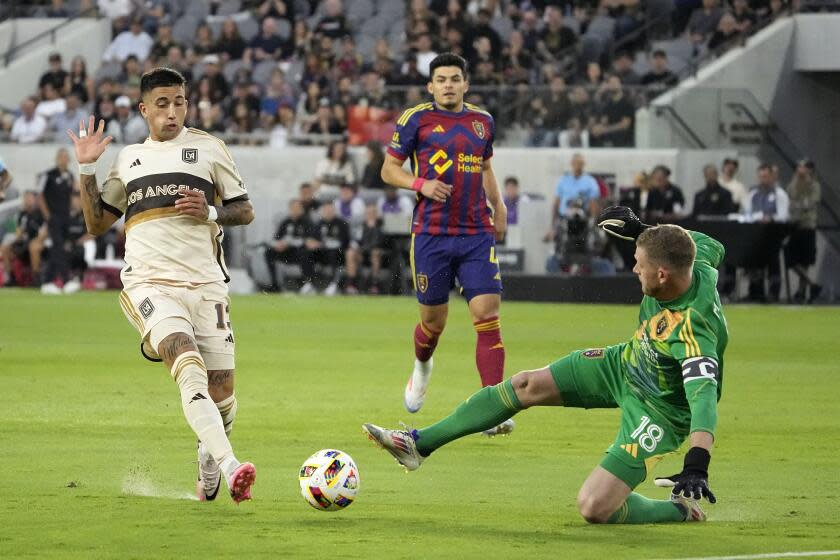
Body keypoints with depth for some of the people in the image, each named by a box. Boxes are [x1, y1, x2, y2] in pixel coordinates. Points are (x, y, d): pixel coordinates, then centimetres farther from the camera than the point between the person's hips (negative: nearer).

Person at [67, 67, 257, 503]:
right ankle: (230, 467, -41)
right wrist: (86, 170, 10)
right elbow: (96, 223, 21)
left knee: (221, 391, -2)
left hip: (205, 283, 1)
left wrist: (210, 213, -6)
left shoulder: (208, 148, 12)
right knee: (189, 365, -28)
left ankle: (209, 470, 29)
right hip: (148, 283, -1)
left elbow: (245, 212, 14)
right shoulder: (128, 158, 18)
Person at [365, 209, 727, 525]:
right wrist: (642, 230, 3)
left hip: (658, 412, -8)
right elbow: (709, 247, 5)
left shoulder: (693, 331, -42)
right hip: (626, 364, 8)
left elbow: (704, 396, -52)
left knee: (593, 509, -18)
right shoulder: (695, 266, -20)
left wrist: (697, 465, -65)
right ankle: (419, 444, 17)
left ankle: (682, 510, 10)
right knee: (525, 385, 5)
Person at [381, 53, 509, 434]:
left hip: (477, 234, 2)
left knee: (487, 316, -11)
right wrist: (420, 184, -14)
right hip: (431, 235, -2)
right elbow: (389, 169, 3)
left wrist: (498, 205, 13)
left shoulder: (483, 122, 11)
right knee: (433, 321, 8)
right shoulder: (416, 119, -1)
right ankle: (421, 367, 45)